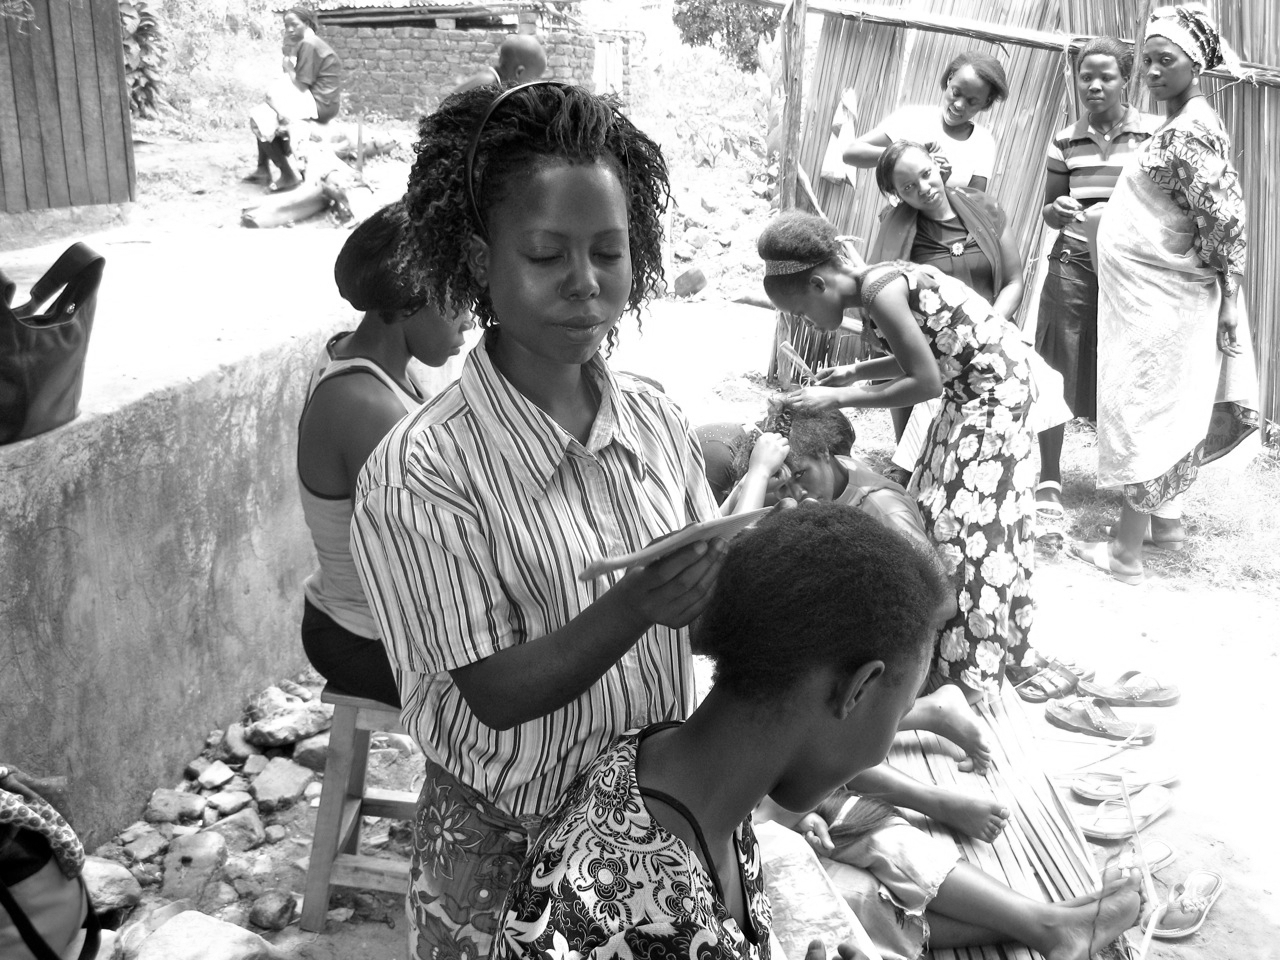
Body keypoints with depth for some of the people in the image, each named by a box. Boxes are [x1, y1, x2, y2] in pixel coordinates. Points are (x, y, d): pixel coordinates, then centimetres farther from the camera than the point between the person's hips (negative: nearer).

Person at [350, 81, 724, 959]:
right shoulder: (420, 472, -22)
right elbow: (496, 694, -20)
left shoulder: (656, 418, -8)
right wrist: (634, 608, -36)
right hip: (508, 842, -4)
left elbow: (711, 603, -2)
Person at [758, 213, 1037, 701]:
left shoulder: (880, 292, -24)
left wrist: (840, 397, -18)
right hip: (974, 389, 10)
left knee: (965, 521, -4)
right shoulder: (881, 280, 4)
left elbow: (926, 382, -23)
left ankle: (972, 672, 8)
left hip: (992, 390, -10)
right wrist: (856, 371, 5)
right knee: (939, 507, 16)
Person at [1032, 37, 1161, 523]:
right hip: (1074, 264, 2)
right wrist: (1058, 210, -11)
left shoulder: (1155, 133, 0)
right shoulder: (1065, 140, 7)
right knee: (1057, 373, -1)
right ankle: (1049, 480, 10)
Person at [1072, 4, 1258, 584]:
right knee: (1165, 410, 17)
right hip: (1156, 296, 9)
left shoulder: (1189, 130, -18)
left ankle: (1126, 552, 2)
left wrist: (1226, 294, -13)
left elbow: (1225, 217, -22)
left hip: (1157, 300, -9)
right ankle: (1165, 518, 31)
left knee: (1139, 412, -4)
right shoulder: (1183, 123, 11)